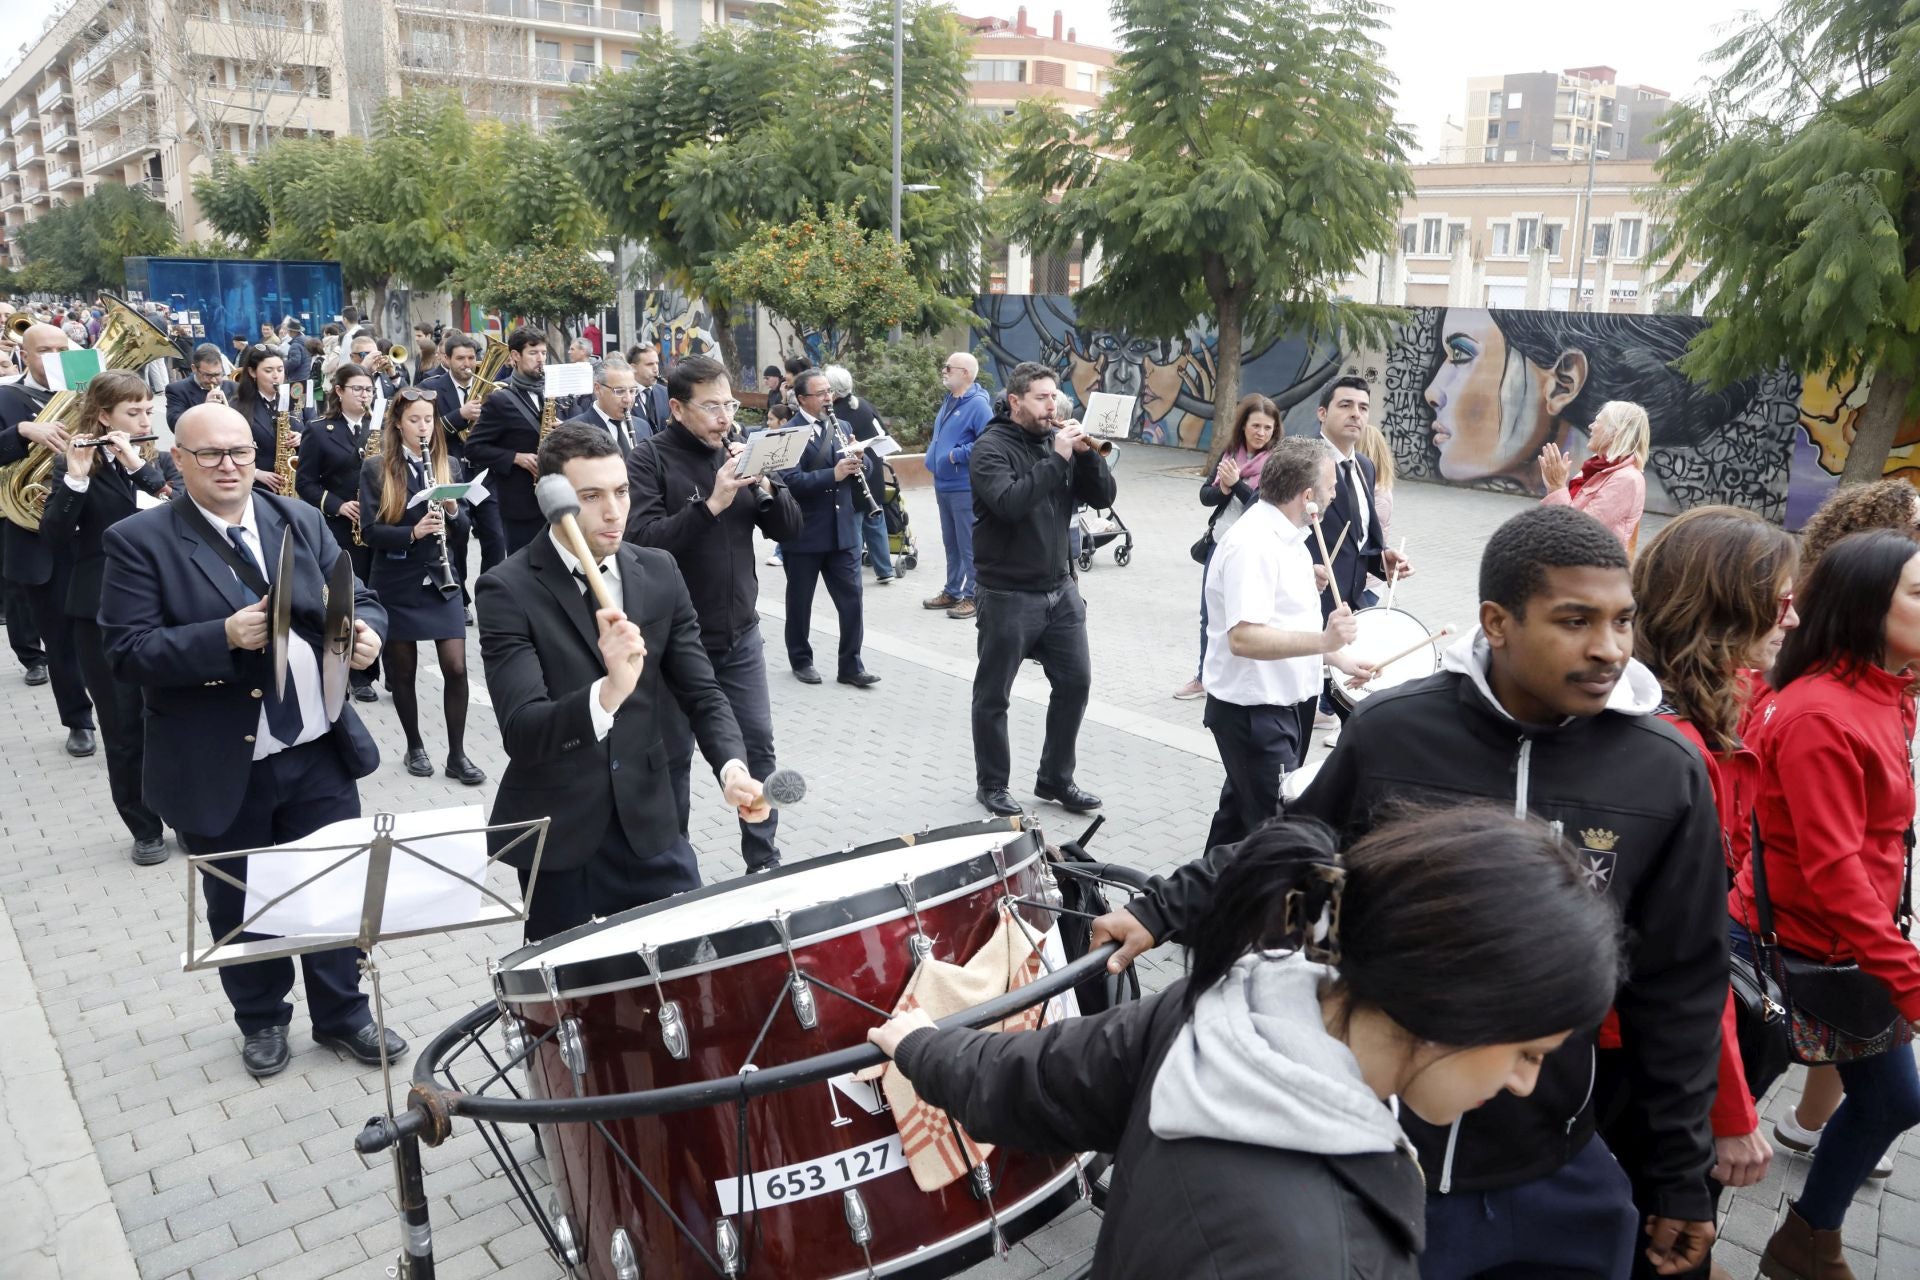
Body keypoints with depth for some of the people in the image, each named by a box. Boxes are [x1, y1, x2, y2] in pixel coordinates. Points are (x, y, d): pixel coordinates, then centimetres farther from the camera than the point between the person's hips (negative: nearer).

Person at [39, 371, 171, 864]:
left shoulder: (159, 459, 7)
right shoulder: (74, 463, -2)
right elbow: (55, 538, -12)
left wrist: (139, 467, -18)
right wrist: (75, 479, -23)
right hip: (103, 614, -2)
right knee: (123, 728, 6)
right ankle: (145, 828, 20)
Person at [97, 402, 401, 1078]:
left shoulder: (302, 521, 4)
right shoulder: (140, 540, -7)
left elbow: (358, 602, 6)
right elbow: (127, 650, -14)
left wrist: (365, 632, -17)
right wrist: (224, 637, -27)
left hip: (318, 750, 3)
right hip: (219, 766, -2)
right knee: (239, 905, 16)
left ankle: (343, 1015, 34)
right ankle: (262, 1021, 39)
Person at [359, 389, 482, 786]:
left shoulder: (450, 465, 5)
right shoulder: (375, 469, -3)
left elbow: (464, 526, 7)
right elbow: (369, 533, -9)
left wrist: (453, 511, -15)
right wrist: (412, 532, -25)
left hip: (440, 579, 2)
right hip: (397, 583, -2)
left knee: (456, 667, -4)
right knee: (403, 669, 8)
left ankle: (457, 753, 8)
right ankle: (414, 747, 25)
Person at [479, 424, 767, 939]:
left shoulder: (659, 573, 0)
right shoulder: (508, 589, -14)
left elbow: (701, 692, 1)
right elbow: (520, 731, -24)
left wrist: (731, 767, -19)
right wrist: (608, 691, -43)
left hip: (648, 821, 4)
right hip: (556, 834, -3)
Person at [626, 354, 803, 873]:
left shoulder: (739, 452, 6)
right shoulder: (649, 458, -9)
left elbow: (788, 528, 4)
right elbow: (642, 539, -21)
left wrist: (765, 487, -14)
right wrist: (710, 504, -28)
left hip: (740, 634, 5)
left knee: (759, 744, 8)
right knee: (675, 755, 8)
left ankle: (765, 859, 22)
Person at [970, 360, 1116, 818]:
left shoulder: (1058, 438, 6)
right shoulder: (992, 447, -11)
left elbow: (1102, 497, 3)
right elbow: (1010, 503, -28)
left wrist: (1086, 452, -12)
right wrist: (1057, 459, -25)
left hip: (1060, 588, 6)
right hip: (1007, 595, -6)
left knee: (1075, 682, 9)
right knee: (993, 694, 7)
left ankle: (1055, 779, 25)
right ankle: (992, 784, 24)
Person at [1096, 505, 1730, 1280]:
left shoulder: (1667, 774, -11)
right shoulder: (1390, 732, -14)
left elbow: (1677, 988, -1)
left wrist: (1681, 1176, 5)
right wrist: (1164, 912, -1)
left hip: (1553, 1182, 1)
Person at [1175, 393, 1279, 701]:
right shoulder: (1230, 451, 6)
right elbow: (1205, 495, 4)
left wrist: (1236, 483, -24)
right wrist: (1223, 490, -15)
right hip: (1217, 544, 6)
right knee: (1208, 615, 14)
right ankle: (1203, 677, 29)